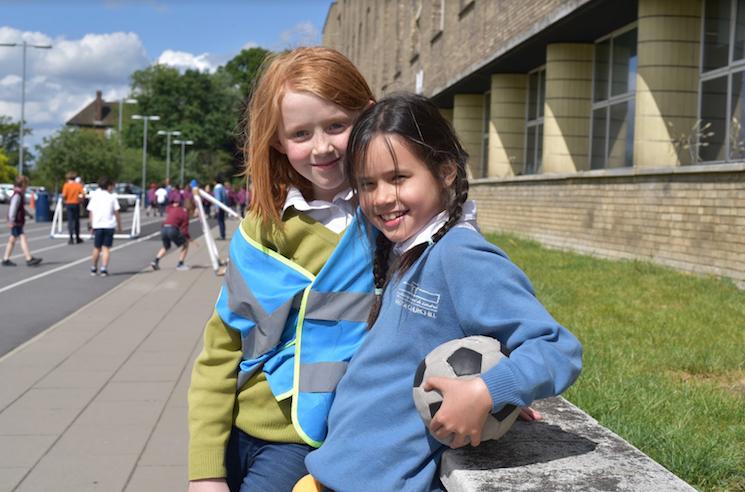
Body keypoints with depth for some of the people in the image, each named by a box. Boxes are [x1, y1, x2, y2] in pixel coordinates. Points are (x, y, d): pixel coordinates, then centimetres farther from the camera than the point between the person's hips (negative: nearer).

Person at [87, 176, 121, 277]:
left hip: (97, 226, 2)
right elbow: (116, 213, -1)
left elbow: (90, 213, 6)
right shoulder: (112, 197, 0)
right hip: (109, 225, -2)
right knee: (106, 248, 1)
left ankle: (93, 269, 22)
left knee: (96, 248, 14)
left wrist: (91, 225, 14)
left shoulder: (94, 196, 7)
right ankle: (103, 269, -7)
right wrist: (119, 225, 6)